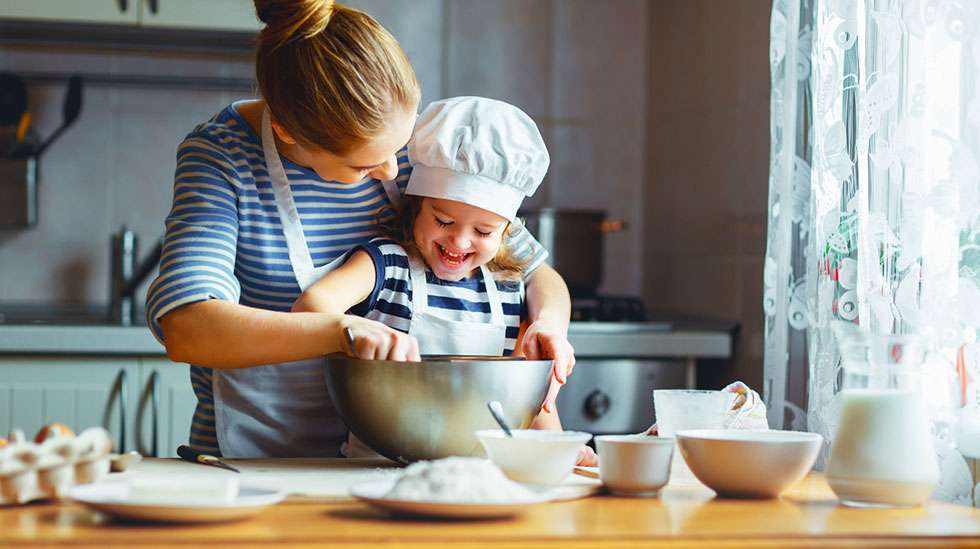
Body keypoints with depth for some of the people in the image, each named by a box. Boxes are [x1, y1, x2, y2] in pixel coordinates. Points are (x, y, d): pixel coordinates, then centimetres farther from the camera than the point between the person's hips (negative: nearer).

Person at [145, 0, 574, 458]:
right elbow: (184, 328, -29)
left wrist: (548, 322, -16)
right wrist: (342, 330, -40)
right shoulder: (220, 157, -14)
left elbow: (537, 273, 7)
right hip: (251, 458, -2)